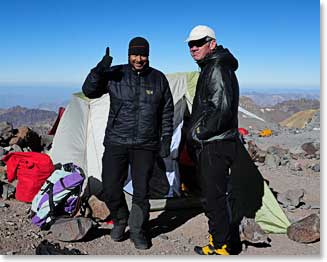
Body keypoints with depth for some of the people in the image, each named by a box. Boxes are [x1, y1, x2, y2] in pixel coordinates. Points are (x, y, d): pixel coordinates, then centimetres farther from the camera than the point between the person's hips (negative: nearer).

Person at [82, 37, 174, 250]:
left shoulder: (159, 79, 3)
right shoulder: (115, 75, 0)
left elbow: (167, 113, 8)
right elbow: (89, 91, -3)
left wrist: (166, 140, 4)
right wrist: (98, 71, -20)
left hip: (146, 145, 0)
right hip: (116, 142, 0)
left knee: (141, 191, 3)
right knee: (111, 188, 1)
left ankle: (138, 231, 24)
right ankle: (120, 221, 30)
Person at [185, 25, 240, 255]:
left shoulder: (218, 69, -14)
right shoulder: (211, 68, 19)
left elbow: (222, 109, -24)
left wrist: (198, 133, -15)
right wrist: (196, 132, 17)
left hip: (215, 145, -11)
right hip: (210, 144, 11)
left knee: (214, 197, -3)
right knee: (212, 195, 17)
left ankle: (220, 247, 10)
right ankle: (218, 242, 30)